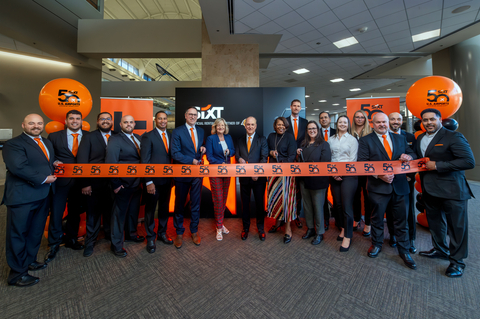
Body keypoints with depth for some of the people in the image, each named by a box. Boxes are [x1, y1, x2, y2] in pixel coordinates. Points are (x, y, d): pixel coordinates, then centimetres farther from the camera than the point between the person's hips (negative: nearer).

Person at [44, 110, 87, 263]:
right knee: (56, 211, 3)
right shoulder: (54, 136, 6)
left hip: (80, 180, 1)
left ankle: (71, 238, 32)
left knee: (75, 211, 13)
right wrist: (54, 162, -13)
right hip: (61, 179, 0)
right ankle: (54, 244, 22)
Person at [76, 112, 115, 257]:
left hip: (112, 183, 2)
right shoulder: (89, 137, -1)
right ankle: (90, 242, 29)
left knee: (110, 212, 15)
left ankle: (110, 235, 36)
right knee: (93, 214, 11)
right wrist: (85, 183, -12)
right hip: (94, 183, -2)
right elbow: (82, 161, -6)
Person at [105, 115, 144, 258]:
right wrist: (116, 184, -18)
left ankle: (131, 234, 42)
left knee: (133, 210, 21)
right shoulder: (115, 139, -11)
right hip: (124, 184, -7)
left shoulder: (138, 138, 11)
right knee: (120, 212, 7)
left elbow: (142, 158, 9)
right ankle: (116, 244, 25)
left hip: (137, 182, 7)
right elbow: (110, 163, -16)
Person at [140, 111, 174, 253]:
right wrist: (148, 182, -14)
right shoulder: (148, 136, -5)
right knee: (150, 209, 9)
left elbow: (172, 157, 8)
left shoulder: (170, 136, 9)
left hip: (167, 179, 5)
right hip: (153, 179, -4)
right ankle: (151, 238, 28)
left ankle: (162, 233, 35)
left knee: (164, 207, 16)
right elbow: (144, 160, -9)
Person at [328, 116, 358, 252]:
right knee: (338, 204, 9)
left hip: (348, 175, -3)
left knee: (347, 206, -5)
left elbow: (352, 159, -4)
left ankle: (347, 237, 6)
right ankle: (343, 229, 26)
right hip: (334, 176, 4)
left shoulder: (352, 139, 3)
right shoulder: (331, 140, 12)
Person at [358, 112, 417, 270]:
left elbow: (412, 154, 14)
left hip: (399, 185, 3)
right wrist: (379, 175, -19)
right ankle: (376, 244, 32)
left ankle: (404, 251, 28)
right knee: (377, 218, 12)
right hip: (378, 186, -3)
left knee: (401, 220, 11)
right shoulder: (366, 140, -2)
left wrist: (409, 157, -10)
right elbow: (362, 162, -9)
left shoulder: (400, 138, 13)